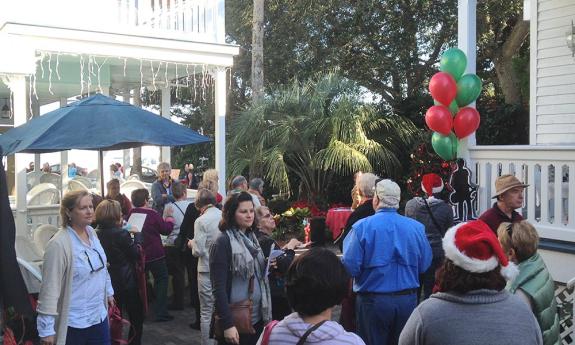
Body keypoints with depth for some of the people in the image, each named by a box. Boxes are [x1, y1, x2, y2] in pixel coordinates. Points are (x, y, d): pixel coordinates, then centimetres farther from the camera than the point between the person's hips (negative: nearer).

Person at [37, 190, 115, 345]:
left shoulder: (91, 232, 3)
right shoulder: (58, 244, -21)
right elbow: (50, 288, -20)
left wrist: (109, 292, 22)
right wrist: (47, 329, -18)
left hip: (99, 314, 7)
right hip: (73, 322, -7)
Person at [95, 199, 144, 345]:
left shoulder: (98, 233, -4)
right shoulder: (121, 234, -22)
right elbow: (136, 253, -11)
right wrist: (137, 234, 0)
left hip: (109, 282, 7)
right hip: (127, 282, -6)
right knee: (136, 317, 10)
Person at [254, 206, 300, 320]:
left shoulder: (259, 239, 9)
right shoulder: (267, 241, -19)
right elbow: (285, 266, -23)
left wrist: (284, 249, 2)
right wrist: (290, 248, -9)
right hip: (277, 294, -9)